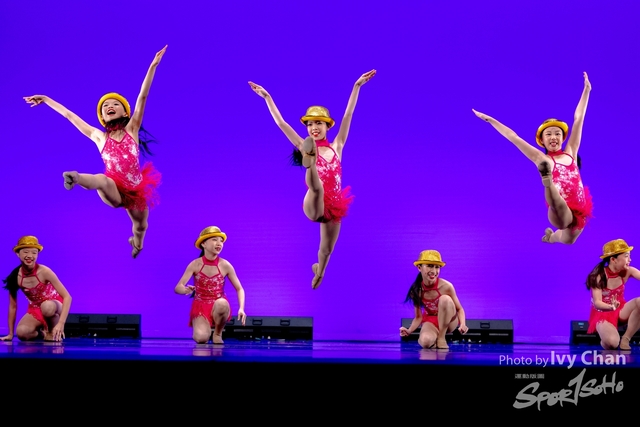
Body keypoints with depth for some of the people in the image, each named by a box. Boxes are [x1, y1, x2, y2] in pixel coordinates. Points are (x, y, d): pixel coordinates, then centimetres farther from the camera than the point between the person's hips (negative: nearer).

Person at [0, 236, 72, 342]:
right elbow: (13, 306, -2)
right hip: (35, 310, 2)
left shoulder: (44, 272, -22)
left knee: (47, 306, -39)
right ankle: (42, 333, 4)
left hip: (54, 305, -2)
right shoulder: (15, 276, -13)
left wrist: (61, 323, -35)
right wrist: (10, 334, 0)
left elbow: (67, 297, -25)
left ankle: (53, 332, -9)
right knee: (22, 333, -29)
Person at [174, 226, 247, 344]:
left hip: (218, 307, 1)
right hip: (200, 307, -1)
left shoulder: (225, 265, -6)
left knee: (221, 303, -38)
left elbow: (239, 289, 0)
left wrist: (241, 308, -18)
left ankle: (217, 333, -7)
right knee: (201, 338, -29)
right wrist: (186, 290, -39)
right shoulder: (195, 264, -9)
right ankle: (205, 329, 11)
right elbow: (178, 288, -14)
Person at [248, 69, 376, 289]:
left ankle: (318, 273, 46)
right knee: (317, 187, -40)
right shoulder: (305, 147, 2)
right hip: (314, 206, -4)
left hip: (333, 207, 4)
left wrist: (357, 86, 6)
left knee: (326, 250, 17)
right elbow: (281, 123, 0)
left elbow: (347, 116, 7)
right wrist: (267, 97, -4)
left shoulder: (336, 147, 9)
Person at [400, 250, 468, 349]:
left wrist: (463, 324, -29)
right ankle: (434, 339, 4)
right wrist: (409, 331, -22)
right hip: (430, 322, 0)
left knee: (445, 299, -33)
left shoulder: (446, 286, -21)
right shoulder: (416, 290, -14)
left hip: (448, 321, 0)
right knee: (425, 342, -36)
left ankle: (441, 338, -16)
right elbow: (418, 317, -3)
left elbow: (459, 309, -8)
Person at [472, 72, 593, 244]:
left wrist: (586, 90, 15)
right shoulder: (542, 159, 2)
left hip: (579, 213, 6)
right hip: (561, 214, -6)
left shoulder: (570, 153, 10)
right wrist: (490, 120, 2)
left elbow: (578, 120, 12)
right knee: (558, 206, -41)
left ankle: (551, 235, 56)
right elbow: (513, 137, 2)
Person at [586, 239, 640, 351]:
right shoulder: (598, 276, -18)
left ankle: (625, 339, -14)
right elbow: (597, 303, -25)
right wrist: (611, 307, -44)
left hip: (620, 311, 5)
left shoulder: (627, 272, -7)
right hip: (602, 313, -5)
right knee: (612, 342, -35)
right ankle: (605, 342, 6)